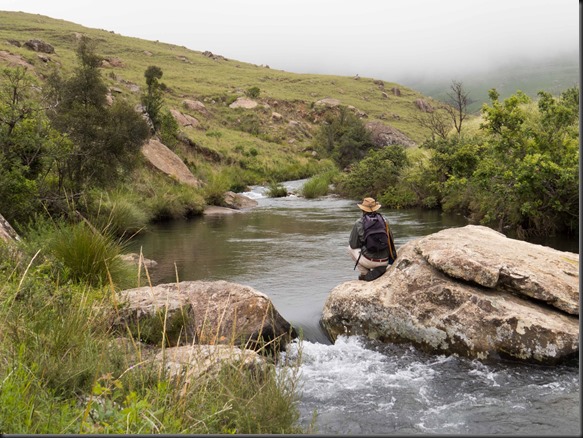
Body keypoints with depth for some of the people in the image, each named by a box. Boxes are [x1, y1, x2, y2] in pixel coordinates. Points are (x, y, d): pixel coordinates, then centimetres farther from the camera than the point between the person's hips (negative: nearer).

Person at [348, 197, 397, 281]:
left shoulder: (358, 223, -5)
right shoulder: (383, 219, 4)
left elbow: (353, 244, 2)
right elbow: (390, 241, 10)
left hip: (368, 261, -4)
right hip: (384, 262, 4)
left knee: (351, 248, 22)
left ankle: (365, 273, 14)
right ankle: (380, 269, 16)